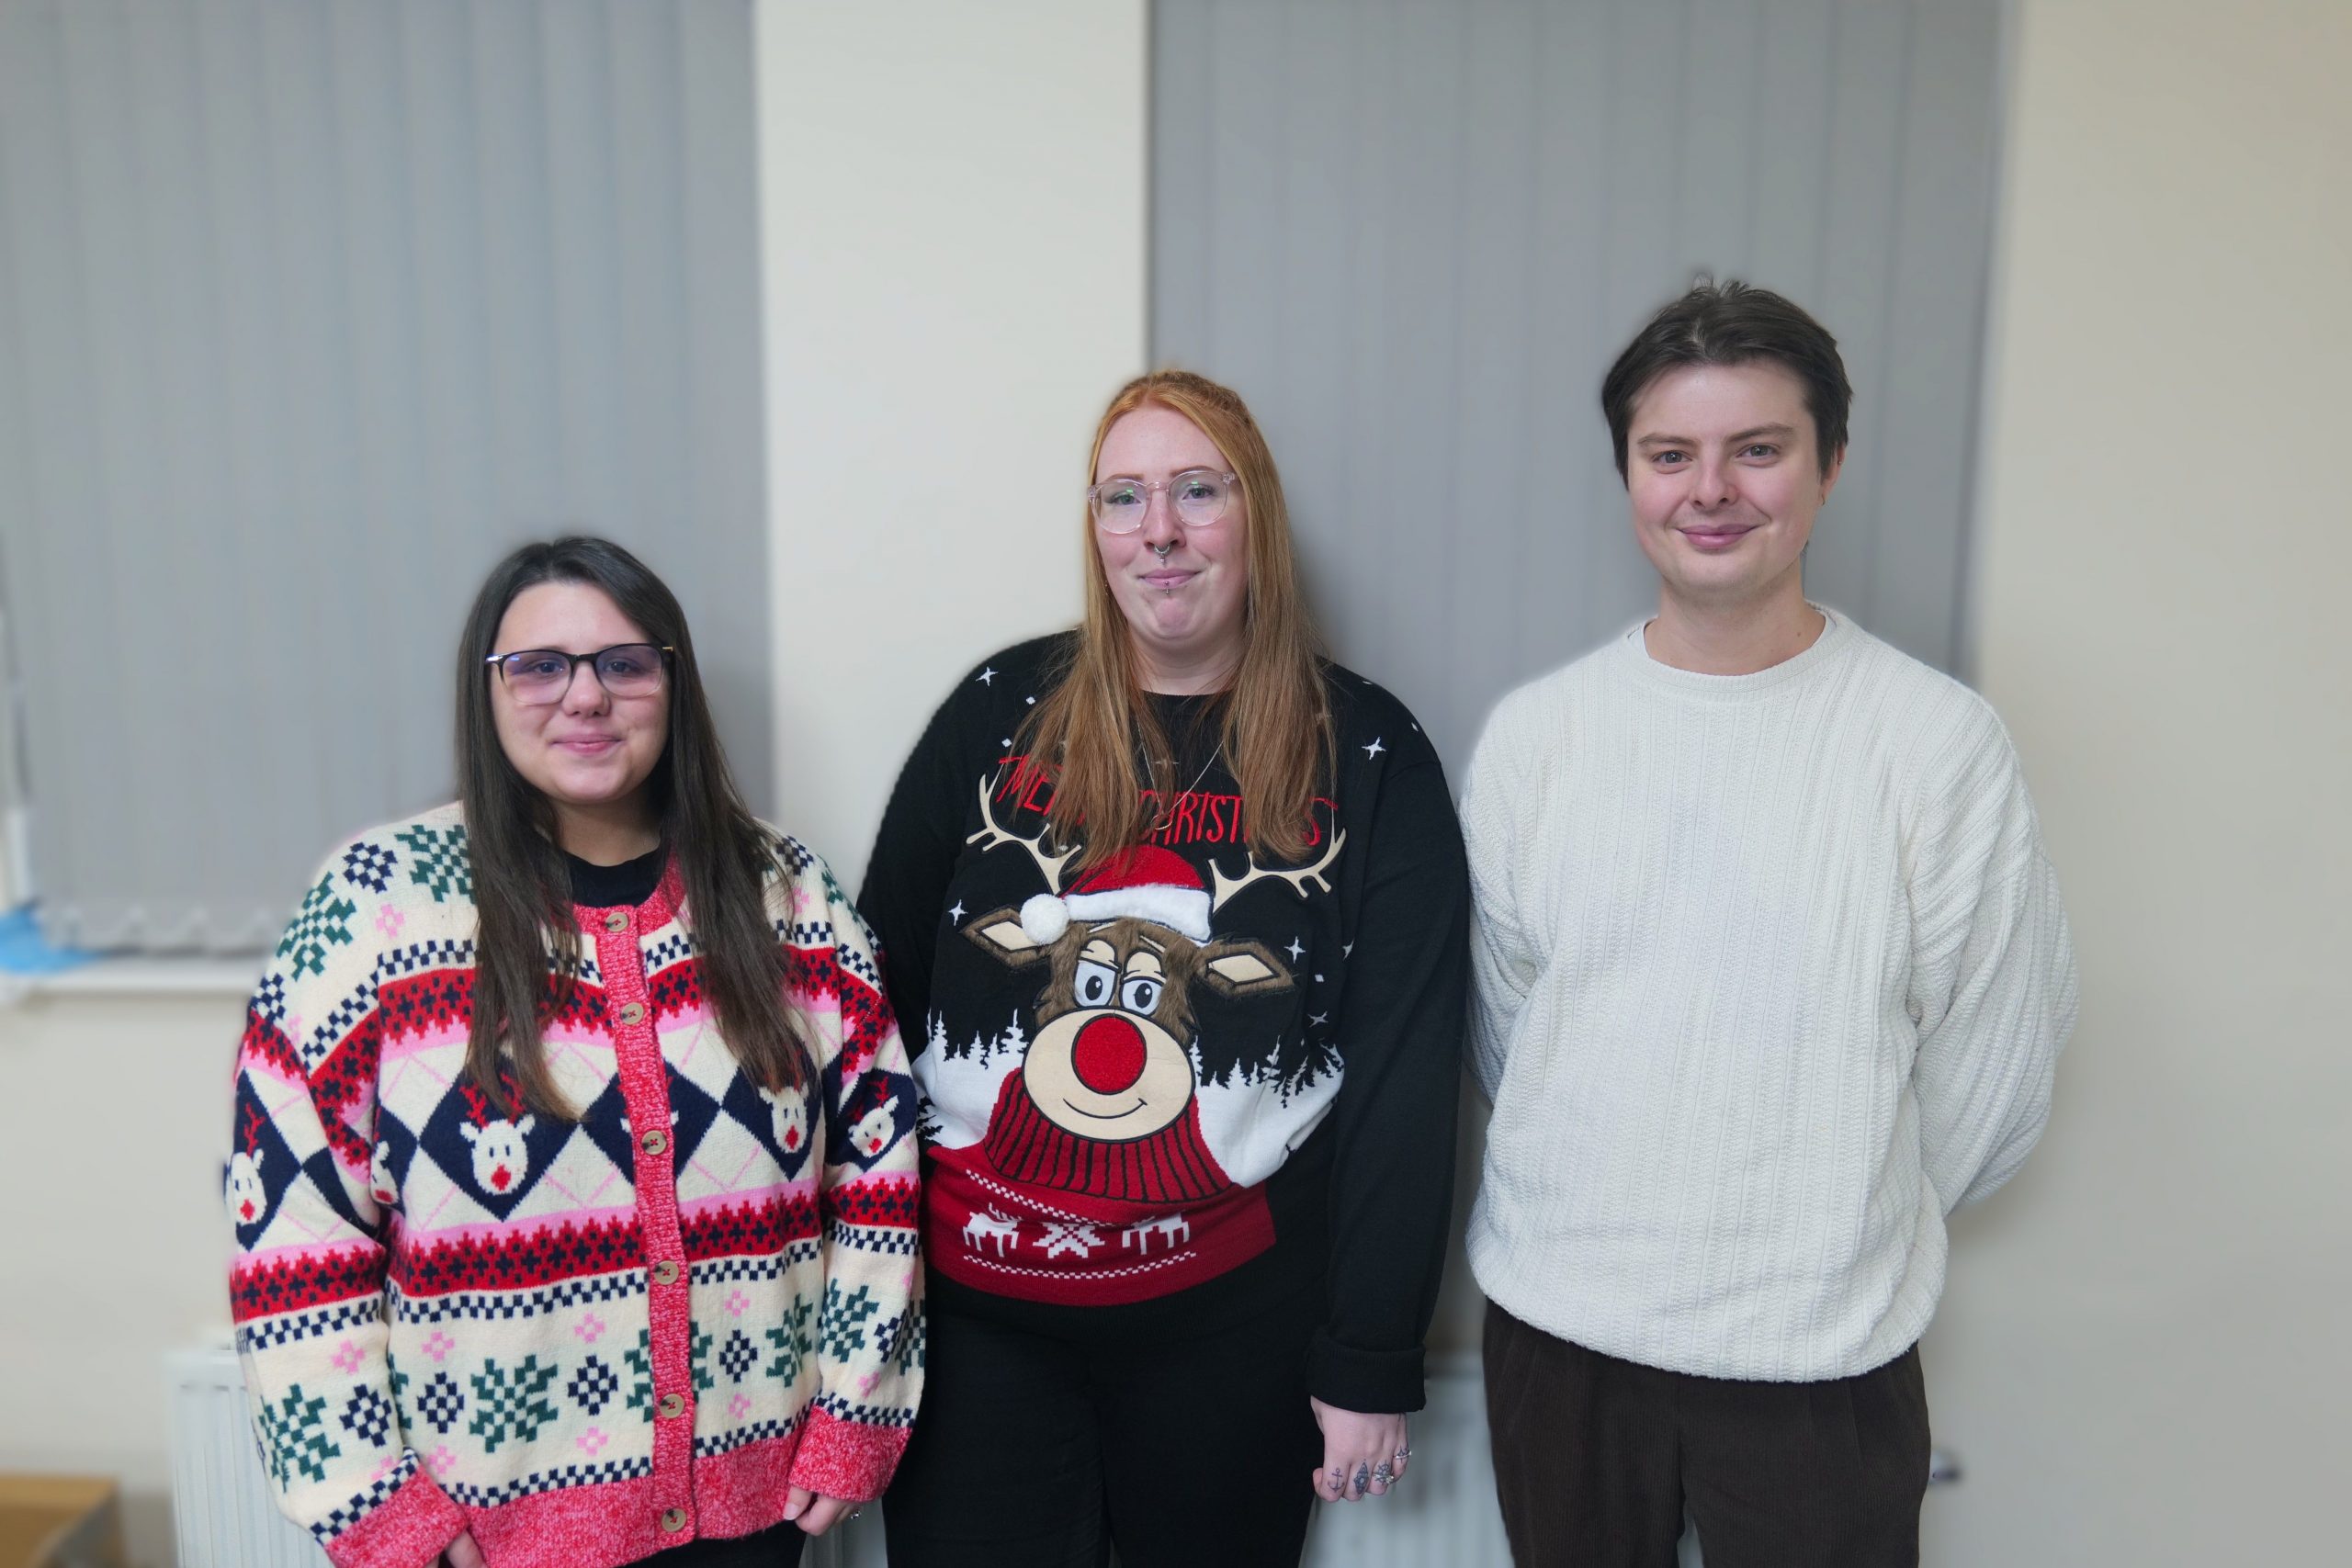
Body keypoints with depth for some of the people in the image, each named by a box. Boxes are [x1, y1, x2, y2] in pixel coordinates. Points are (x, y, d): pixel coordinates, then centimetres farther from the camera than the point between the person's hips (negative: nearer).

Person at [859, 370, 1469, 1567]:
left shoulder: (1368, 757, -5)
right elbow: (884, 989, 2)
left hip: (1236, 1321, 0)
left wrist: (1373, 1362, -5)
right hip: (974, 1310, 1)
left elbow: (1404, 1071, -5)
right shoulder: (999, 714, -2)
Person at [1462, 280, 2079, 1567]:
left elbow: (1987, 1070, -3)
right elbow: (1507, 1017, 7)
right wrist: (1599, 1213, 11)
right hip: (1551, 1318, 3)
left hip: (1820, 1351, -2)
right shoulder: (1530, 733, -1)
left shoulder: (1940, 741, -9)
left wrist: (1837, 1236, 7)